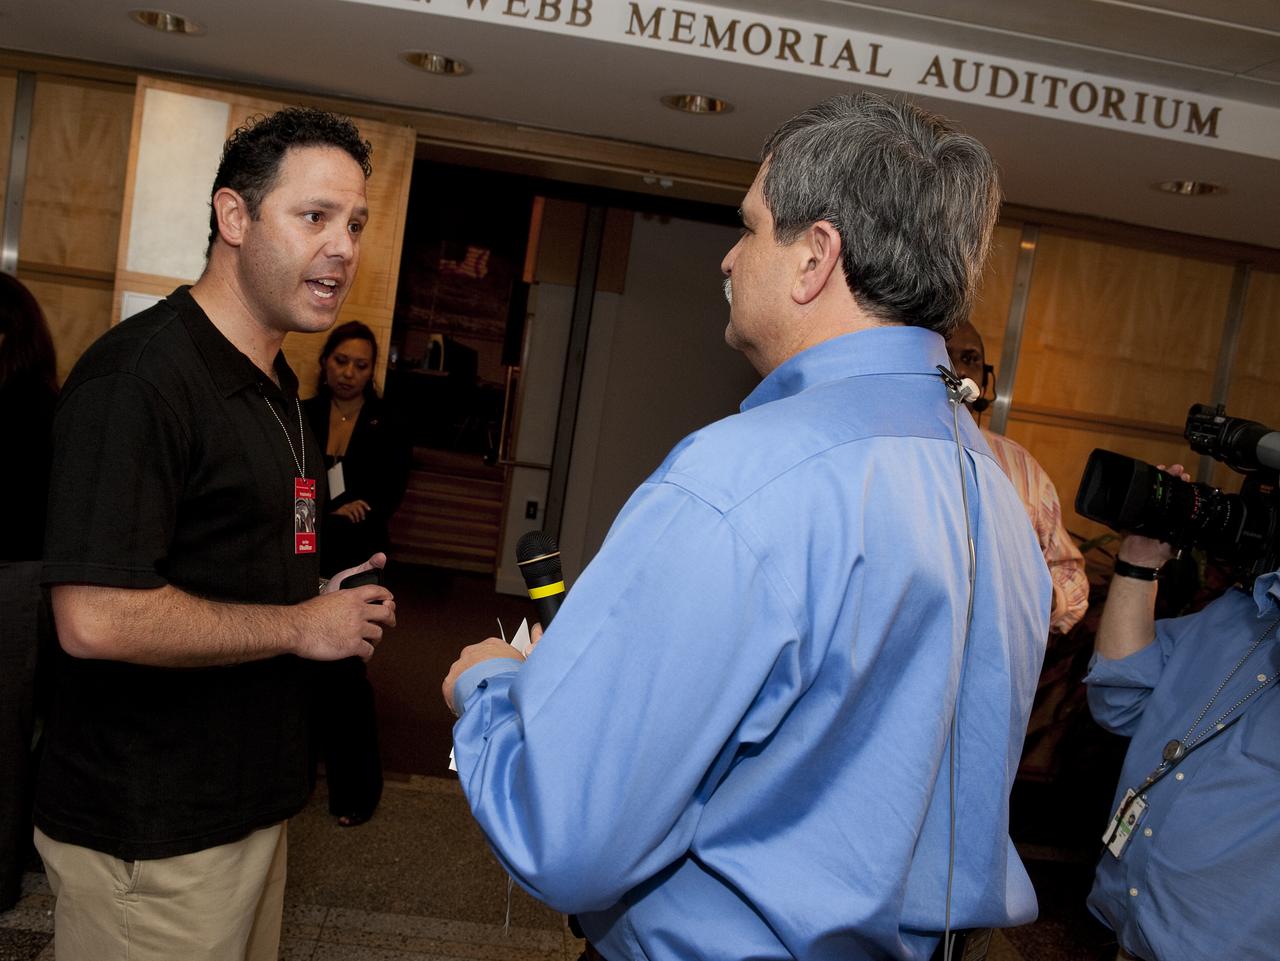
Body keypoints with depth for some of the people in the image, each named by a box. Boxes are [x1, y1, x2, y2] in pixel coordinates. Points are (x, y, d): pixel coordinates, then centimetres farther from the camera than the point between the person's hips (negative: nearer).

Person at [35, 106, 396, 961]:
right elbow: (97, 619, -29)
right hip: (150, 834, -9)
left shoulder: (276, 386, 11)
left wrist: (325, 595, 5)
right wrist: (301, 625, -18)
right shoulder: (140, 374, -21)